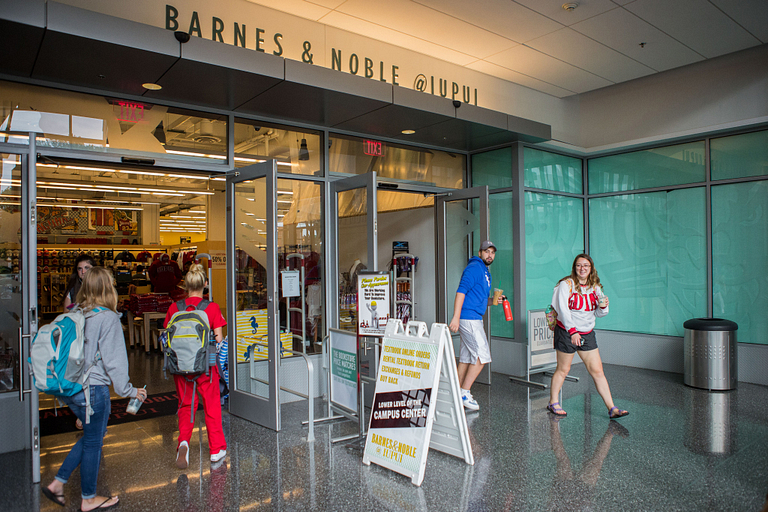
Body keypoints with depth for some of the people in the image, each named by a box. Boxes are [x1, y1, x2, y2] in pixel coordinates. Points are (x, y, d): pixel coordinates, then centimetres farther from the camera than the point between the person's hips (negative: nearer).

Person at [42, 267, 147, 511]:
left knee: (92, 436, 24)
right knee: (93, 442, 10)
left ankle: (57, 483, 25)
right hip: (92, 389, -7)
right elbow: (113, 359, -16)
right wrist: (129, 390, -7)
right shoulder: (108, 318, -17)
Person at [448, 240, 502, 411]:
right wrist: (456, 317, -27)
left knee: (466, 358, 12)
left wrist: (492, 301, 7)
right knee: (482, 356, -9)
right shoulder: (474, 267, -10)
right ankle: (464, 393, -3)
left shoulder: (485, 272, 21)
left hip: (474, 319, 10)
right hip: (469, 318, -10)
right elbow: (461, 290, -20)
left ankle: (460, 394, 18)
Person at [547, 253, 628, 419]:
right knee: (563, 369, 6)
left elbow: (597, 313, 10)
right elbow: (563, 309, -17)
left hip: (587, 334, 5)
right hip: (566, 332, -5)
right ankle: (553, 402, 22)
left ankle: (611, 408, 6)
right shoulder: (566, 284, -10)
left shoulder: (595, 287, 7)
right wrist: (572, 331, -25)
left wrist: (603, 307, -13)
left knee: (597, 370, 2)